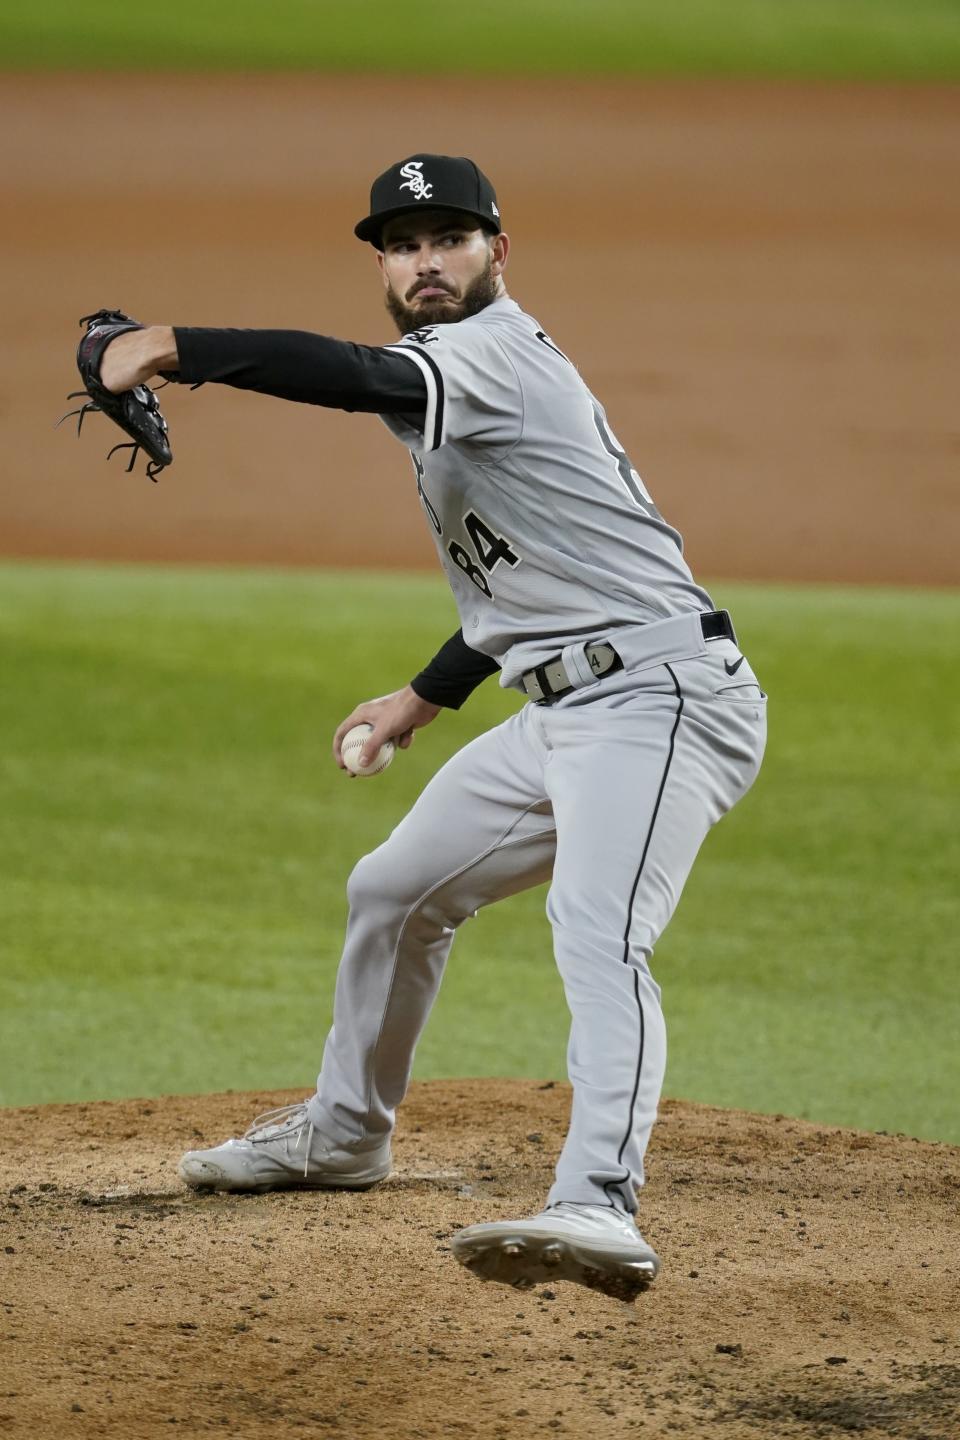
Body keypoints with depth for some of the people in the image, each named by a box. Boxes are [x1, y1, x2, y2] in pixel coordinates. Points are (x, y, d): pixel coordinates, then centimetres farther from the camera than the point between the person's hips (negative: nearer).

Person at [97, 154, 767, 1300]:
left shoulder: (494, 350, -12)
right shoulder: (454, 379, 19)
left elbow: (348, 376, -33)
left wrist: (171, 346, -31)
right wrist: (426, 697, 33)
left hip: (659, 698, -11)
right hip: (562, 712, 11)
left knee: (596, 931, -31)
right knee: (394, 892, 24)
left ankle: (598, 1210, -48)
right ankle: (344, 1131, 44)